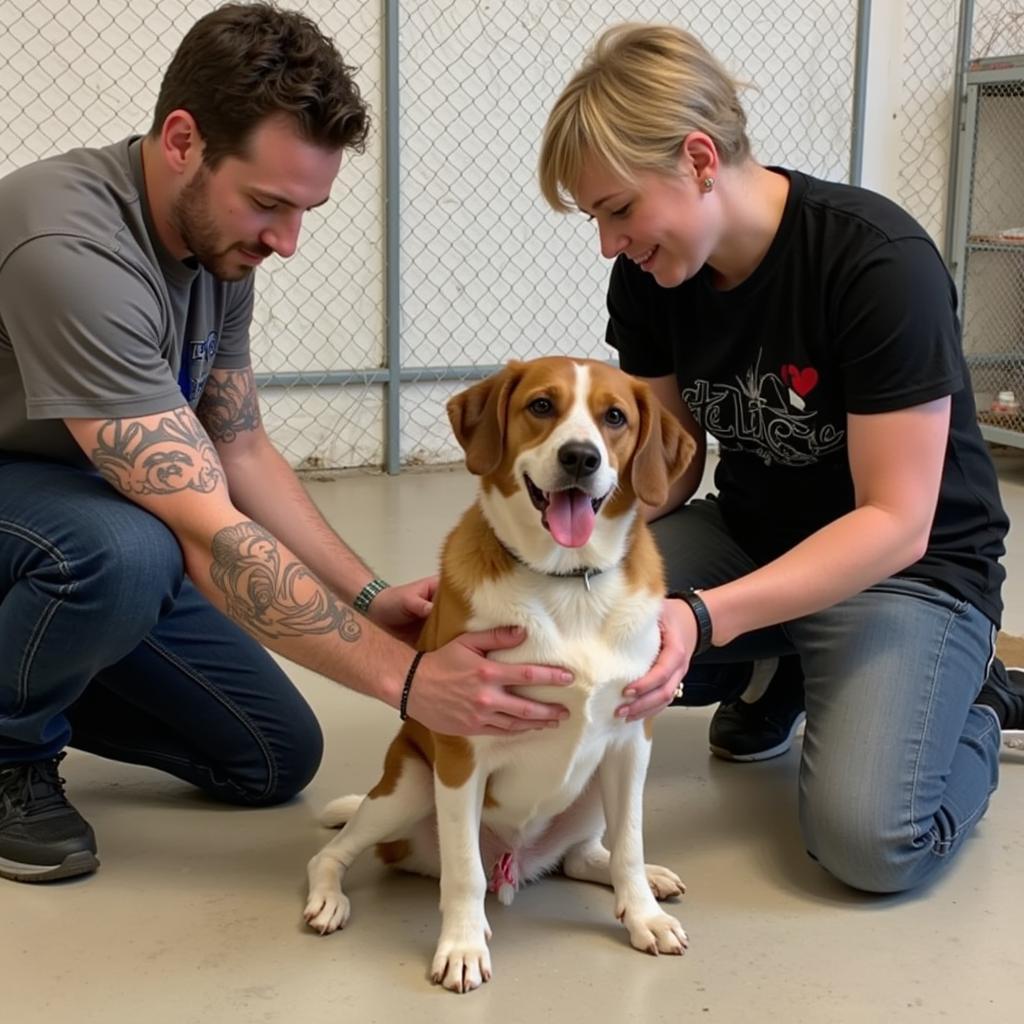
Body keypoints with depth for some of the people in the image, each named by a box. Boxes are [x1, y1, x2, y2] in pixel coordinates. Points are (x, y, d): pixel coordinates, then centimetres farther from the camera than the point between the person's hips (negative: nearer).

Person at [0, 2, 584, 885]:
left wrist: (370, 598, -12)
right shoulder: (72, 250, -35)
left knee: (277, 759, 2)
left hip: (100, 512, 7)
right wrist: (405, 679, -36)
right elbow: (212, 534, -37)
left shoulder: (217, 240, -8)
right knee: (125, 552, -40)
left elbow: (241, 454, 1)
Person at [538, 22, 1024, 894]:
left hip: (911, 567, -5)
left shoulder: (881, 263, -26)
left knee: (868, 839, -28)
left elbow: (896, 523, -26)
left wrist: (704, 618, -38)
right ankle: (772, 675, 7)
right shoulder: (650, 275, -8)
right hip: (750, 536, 6)